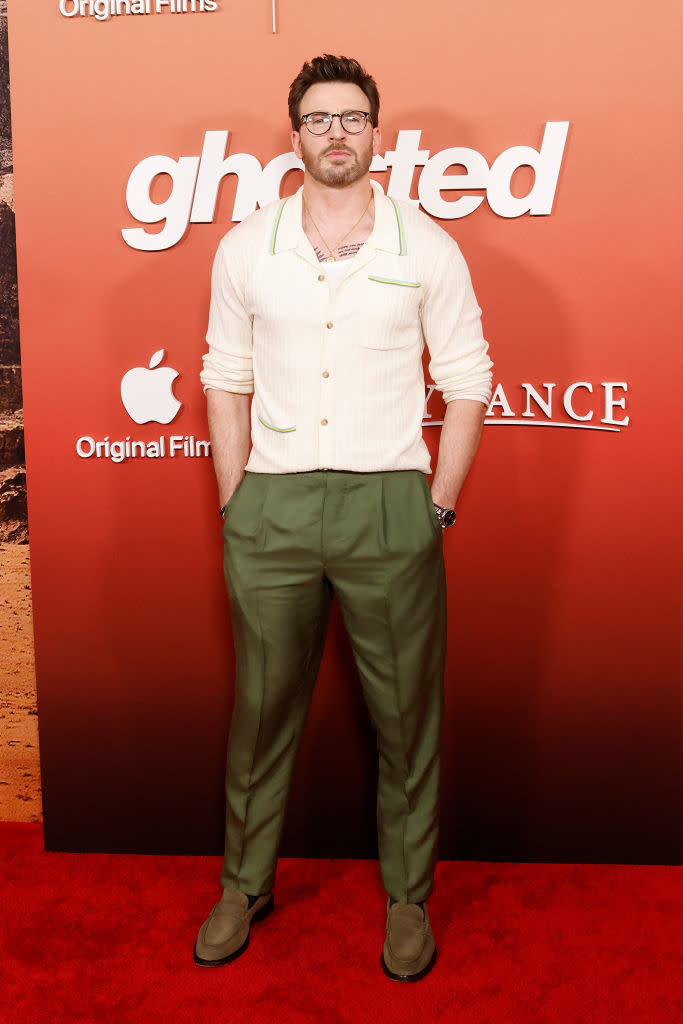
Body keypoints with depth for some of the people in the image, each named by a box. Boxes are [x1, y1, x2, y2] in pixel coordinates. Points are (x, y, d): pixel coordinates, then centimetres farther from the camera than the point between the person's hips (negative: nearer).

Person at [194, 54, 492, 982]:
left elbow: (466, 381, 3)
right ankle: (245, 885, 32)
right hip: (272, 507, 2)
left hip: (390, 501, -1)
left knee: (406, 711, 8)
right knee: (262, 706, 11)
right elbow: (227, 380, 9)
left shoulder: (427, 248, 2)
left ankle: (409, 897, 28)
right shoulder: (244, 250, 6)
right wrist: (235, 506, 4)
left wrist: (438, 507, -2)